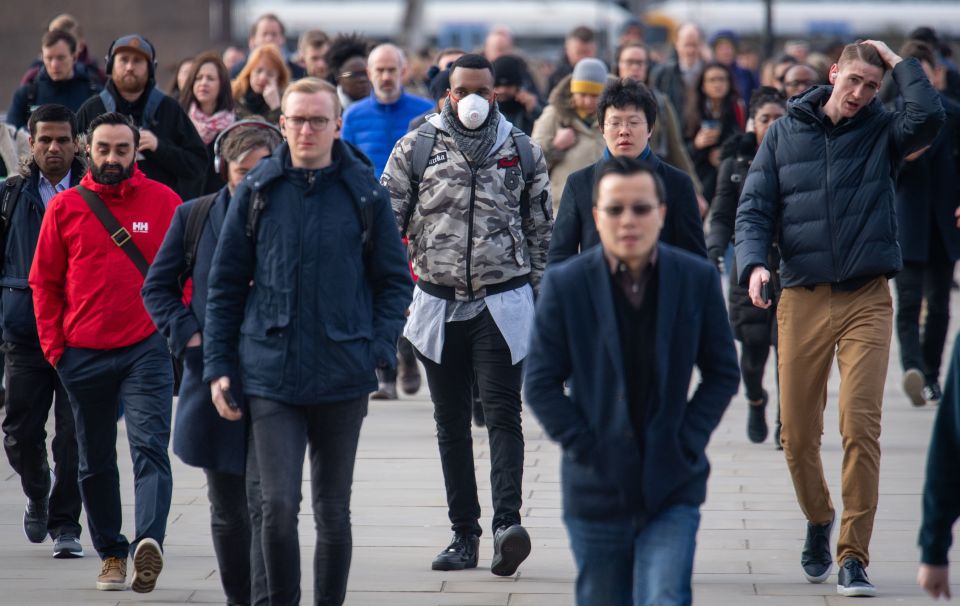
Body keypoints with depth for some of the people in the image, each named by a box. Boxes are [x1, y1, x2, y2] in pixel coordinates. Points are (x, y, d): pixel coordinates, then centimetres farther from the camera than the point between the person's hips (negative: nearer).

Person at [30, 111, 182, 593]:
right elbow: (44, 282, 9)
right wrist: (53, 345, 3)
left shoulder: (163, 201, 2)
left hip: (147, 349, -2)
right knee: (95, 461, 10)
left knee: (150, 447, -16)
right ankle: (110, 553, 21)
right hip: (83, 353, 2)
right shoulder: (65, 207, 4)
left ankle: (149, 542, -29)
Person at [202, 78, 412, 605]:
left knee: (333, 510, 9)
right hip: (271, 376, 0)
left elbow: (394, 280, 7)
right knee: (278, 505, -9)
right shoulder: (256, 192, 2)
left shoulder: (364, 193, 1)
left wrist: (379, 350, -5)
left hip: (343, 378, 1)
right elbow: (225, 284, 7)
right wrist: (218, 365, 2)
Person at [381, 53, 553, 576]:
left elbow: (541, 228, 11)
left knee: (503, 414, -13)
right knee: (451, 422, 7)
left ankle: (507, 523, -23)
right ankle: (464, 533, 14)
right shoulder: (416, 148, 3)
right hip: (438, 304, 2)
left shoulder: (521, 151, 5)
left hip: (503, 303, -2)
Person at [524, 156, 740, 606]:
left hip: (672, 489, 0)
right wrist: (584, 448, -9)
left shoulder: (698, 279, -2)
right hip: (597, 491, 1)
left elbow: (723, 374, 6)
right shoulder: (565, 285, -5)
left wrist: (688, 443, -4)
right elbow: (540, 383, -2)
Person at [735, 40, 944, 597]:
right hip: (803, 300, 2)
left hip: (866, 300, -2)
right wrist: (754, 262, -12)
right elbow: (754, 209, 6)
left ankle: (854, 556, -6)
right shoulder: (785, 134, 9)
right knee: (798, 434, 4)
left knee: (861, 427, -12)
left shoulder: (882, 132, 5)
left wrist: (899, 62, -5)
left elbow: (929, 117, -17)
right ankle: (819, 520, 33)